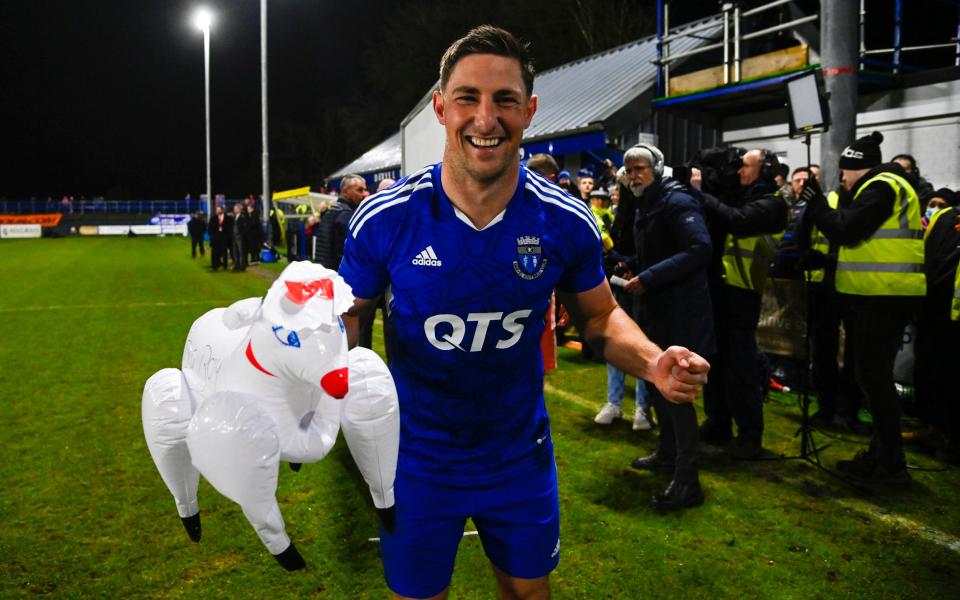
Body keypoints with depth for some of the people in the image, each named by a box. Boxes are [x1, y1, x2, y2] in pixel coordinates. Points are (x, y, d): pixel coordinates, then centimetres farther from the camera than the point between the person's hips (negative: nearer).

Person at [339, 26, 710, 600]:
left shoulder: (566, 223, -14)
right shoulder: (384, 220, -18)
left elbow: (600, 315, 1)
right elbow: (351, 312, -3)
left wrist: (652, 361, -20)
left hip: (521, 458, 2)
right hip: (417, 461, -1)